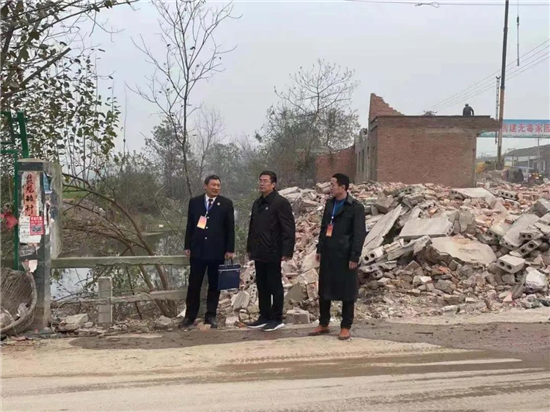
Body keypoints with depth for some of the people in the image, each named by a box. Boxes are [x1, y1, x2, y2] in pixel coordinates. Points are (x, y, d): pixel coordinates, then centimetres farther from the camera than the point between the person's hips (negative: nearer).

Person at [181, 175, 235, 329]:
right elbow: (190, 225, 8)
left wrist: (230, 249, -5)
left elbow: (230, 228, 0)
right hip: (198, 249, 1)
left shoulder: (226, 204, 1)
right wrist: (187, 246, 3)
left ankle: (211, 316, 16)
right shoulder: (194, 202, 6)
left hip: (217, 251, -1)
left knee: (214, 285, 6)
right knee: (194, 284, 3)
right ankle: (190, 316, 11)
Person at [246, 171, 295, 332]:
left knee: (275, 286, 2)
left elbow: (289, 229, -14)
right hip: (259, 253, 7)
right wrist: (250, 248, 17)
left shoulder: (281, 203, -11)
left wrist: (287, 251, -18)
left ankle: (277, 319, 11)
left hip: (273, 253, -7)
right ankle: (264, 317, 22)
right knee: (262, 286, 12)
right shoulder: (257, 203, 13)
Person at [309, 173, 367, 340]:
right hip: (328, 254, 7)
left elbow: (359, 234, -12)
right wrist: (320, 249, 14)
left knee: (346, 291, 3)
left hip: (344, 256, -6)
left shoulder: (356, 207, -10)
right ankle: (323, 324, 24)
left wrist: (354, 257, -16)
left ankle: (346, 327, 13)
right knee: (324, 289, 11)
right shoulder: (329, 204, 11)